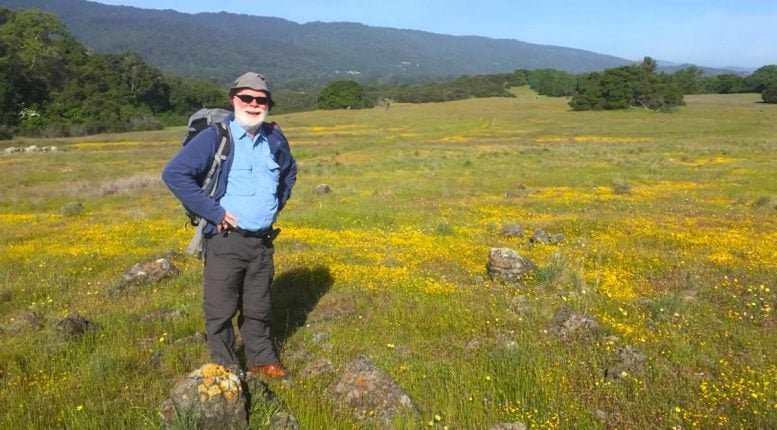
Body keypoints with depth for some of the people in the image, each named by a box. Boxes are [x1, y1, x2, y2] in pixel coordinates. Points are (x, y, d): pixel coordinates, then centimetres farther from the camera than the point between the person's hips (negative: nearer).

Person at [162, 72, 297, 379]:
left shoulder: (275, 138, 6)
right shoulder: (214, 138, -11)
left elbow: (290, 171, 25)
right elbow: (173, 174, -17)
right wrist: (213, 211, -18)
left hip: (263, 240, 5)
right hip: (225, 240, -4)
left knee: (258, 307, 17)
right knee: (221, 308, 5)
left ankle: (262, 359, 33)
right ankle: (225, 368, 23)